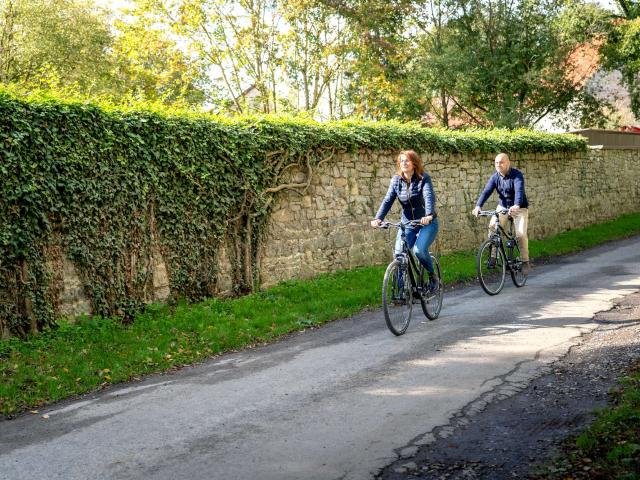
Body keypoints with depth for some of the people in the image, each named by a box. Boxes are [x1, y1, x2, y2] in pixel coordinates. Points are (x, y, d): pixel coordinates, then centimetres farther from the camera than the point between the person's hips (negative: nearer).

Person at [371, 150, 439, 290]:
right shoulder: (396, 180, 0)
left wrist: (429, 215, -47)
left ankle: (432, 276, 3)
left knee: (419, 250, -25)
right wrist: (378, 218, -27)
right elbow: (388, 200, -9)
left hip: (427, 223, -4)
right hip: (407, 224, 4)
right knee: (399, 254, -11)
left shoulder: (423, 179, -11)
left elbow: (429, 197, -27)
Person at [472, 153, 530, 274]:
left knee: (521, 234, -16)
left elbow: (519, 191, -37)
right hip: (502, 207, 4)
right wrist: (478, 206, -35)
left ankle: (525, 261, 3)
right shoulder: (495, 177, -6)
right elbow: (486, 191, -18)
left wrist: (516, 206, -57)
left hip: (519, 208, -4)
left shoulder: (517, 175, -21)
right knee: (492, 227, -18)